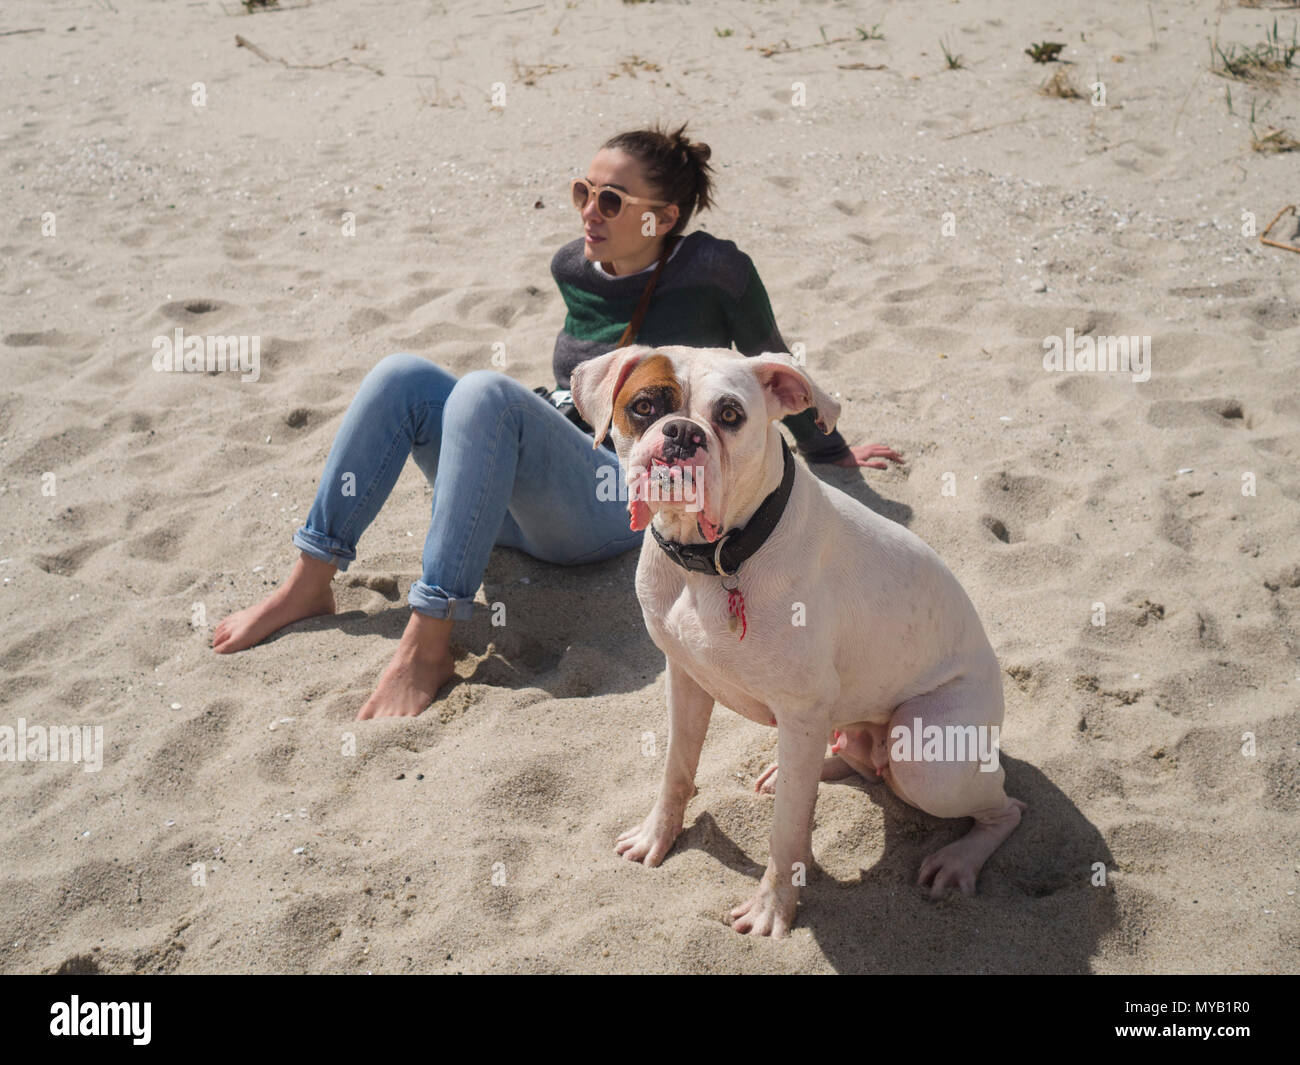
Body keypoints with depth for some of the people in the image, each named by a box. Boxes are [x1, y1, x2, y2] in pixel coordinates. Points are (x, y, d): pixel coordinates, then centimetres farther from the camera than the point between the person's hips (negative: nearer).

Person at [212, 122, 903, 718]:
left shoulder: (714, 272, -6)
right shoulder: (573, 267, 11)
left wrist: (829, 451, 22)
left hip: (616, 506, -6)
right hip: (520, 498, 7)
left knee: (485, 391, -32)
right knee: (401, 375, -14)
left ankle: (429, 643, -38)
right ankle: (310, 583, -12)